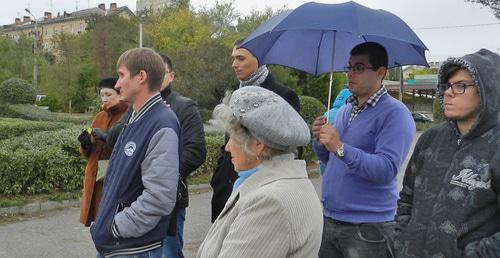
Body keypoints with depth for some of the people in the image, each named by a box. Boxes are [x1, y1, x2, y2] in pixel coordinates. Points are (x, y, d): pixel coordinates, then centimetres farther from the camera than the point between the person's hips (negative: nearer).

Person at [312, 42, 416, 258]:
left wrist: (340, 147, -28)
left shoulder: (395, 113, -12)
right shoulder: (345, 110, 11)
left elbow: (386, 170, -22)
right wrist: (320, 141, -4)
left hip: (368, 226, -6)